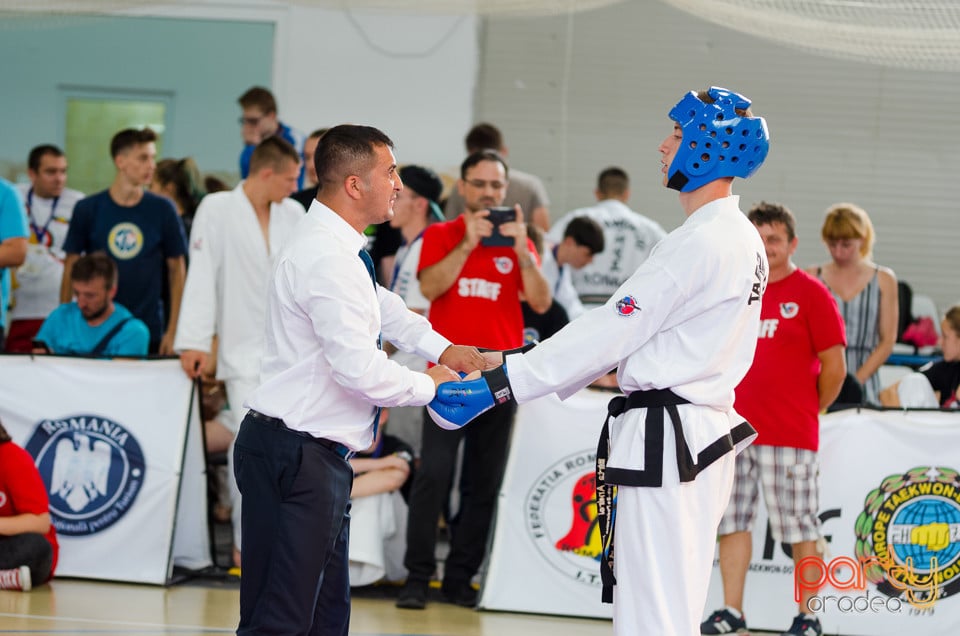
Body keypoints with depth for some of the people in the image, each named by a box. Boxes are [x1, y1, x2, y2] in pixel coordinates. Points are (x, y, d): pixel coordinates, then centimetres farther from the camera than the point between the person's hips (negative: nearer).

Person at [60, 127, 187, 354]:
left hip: (148, 333, 0)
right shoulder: (88, 209, 0)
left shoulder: (163, 210, 1)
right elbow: (71, 269, 5)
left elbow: (177, 270, 6)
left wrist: (172, 331, 1)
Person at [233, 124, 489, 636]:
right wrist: (428, 386, -8)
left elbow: (381, 306, 31)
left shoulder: (332, 245, 14)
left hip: (318, 456, 11)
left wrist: (441, 348, 16)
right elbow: (359, 367, -24)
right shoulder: (327, 258, -20)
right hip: (296, 456, -11)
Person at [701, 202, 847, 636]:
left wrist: (809, 411, 3)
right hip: (736, 429, 5)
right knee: (731, 519, 4)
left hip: (790, 437, -5)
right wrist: (723, 404, 13)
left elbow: (834, 366, -4)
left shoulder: (810, 294, -4)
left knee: (801, 529, -1)